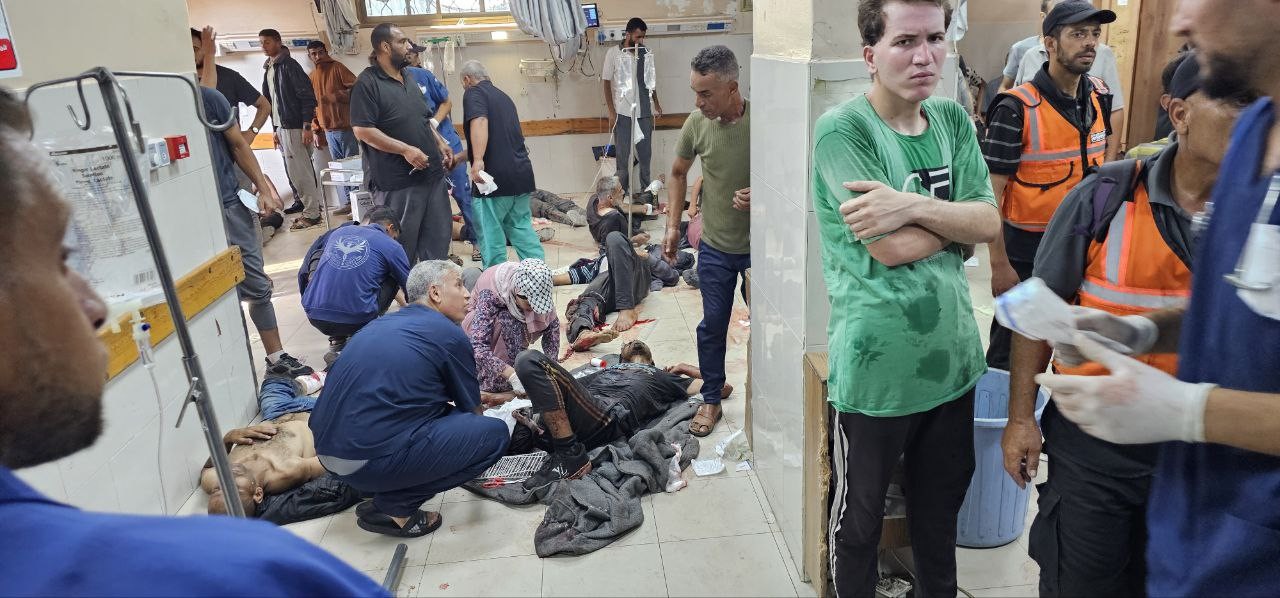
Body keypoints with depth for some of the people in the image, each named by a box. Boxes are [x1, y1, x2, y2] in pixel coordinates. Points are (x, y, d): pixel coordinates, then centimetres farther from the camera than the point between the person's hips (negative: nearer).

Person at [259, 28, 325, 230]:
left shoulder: (289, 65, -9)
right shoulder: (268, 70, 16)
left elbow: (307, 96, -14)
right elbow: (270, 101, 20)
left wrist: (307, 127, -18)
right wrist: (276, 130, 18)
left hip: (294, 127, -8)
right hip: (282, 128, 8)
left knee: (299, 172, -7)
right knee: (303, 170, 11)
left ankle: (311, 213, 0)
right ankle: (317, 205, 18)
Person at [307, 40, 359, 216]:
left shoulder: (337, 68, -3)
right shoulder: (312, 76, 15)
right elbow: (312, 104, 18)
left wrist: (334, 97, -20)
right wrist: (316, 130, 14)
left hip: (345, 126, -6)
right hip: (328, 129, 6)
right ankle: (347, 203, 12)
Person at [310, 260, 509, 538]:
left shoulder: (382, 324, 18)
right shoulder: (449, 334, -4)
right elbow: (472, 409, 10)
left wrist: (479, 398, 42)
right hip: (370, 462, -9)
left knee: (439, 405, 24)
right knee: (494, 434, -2)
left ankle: (390, 493, 12)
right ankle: (394, 506, -2)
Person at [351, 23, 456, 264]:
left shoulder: (408, 78, 15)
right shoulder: (367, 82, -10)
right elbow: (362, 130, -17)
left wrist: (440, 144, 13)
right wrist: (405, 150, -20)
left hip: (433, 173, 8)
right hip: (398, 182, -8)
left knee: (438, 236, 15)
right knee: (403, 245, 2)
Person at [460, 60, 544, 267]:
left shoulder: (474, 93, -1)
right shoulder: (503, 96, 24)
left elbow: (479, 122, -23)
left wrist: (478, 160, -33)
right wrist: (457, 158, 42)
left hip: (495, 176, -8)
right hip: (522, 173, 8)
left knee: (490, 234, 2)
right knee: (522, 227, 16)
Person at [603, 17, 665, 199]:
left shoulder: (647, 53, 2)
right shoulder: (613, 53, -7)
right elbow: (607, 83, -4)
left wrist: (656, 103, 10)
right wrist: (611, 111, -8)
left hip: (645, 111, 3)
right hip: (623, 112, -3)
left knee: (645, 153, 10)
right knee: (623, 154, 5)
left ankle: (646, 189, 22)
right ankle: (623, 190, 17)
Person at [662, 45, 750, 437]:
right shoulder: (697, 123, -9)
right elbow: (678, 173, 8)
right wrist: (673, 225, 4)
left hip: (760, 246, -2)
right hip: (715, 247, 3)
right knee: (712, 325, 11)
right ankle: (711, 400, 30)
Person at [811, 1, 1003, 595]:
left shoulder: (953, 120, 5)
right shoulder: (841, 130, -15)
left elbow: (991, 223, -4)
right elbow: (889, 247, -21)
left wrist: (914, 205, -20)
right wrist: (956, 215, -5)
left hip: (952, 357, 6)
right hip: (876, 367, -6)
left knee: (942, 506, 25)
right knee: (859, 518, 15)